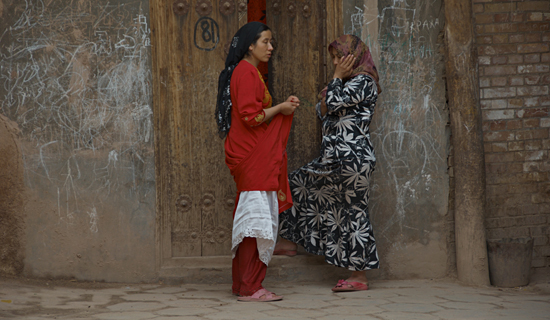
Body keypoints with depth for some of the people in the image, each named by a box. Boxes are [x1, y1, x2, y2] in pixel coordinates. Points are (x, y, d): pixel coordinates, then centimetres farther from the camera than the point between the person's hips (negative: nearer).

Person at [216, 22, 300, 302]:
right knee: (257, 215, -10)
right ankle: (249, 288, -9)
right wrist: (281, 108, -7)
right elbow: (251, 116, -19)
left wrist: (283, 107, 10)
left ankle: (243, 284, 16)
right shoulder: (246, 72, -12)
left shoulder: (247, 72, 20)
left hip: (254, 157, 11)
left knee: (253, 219, 12)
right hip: (252, 156, -11)